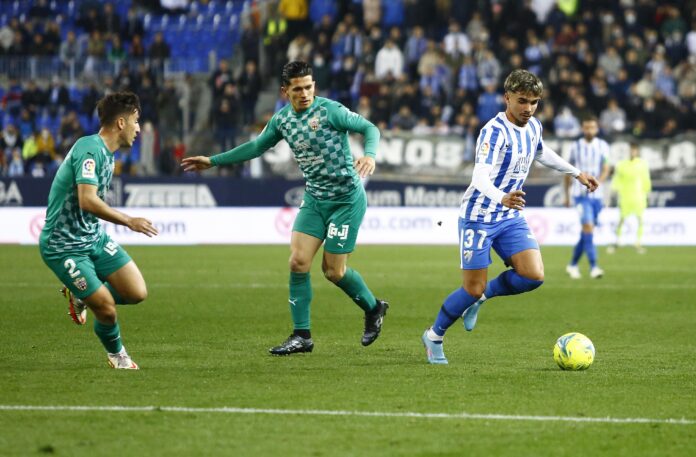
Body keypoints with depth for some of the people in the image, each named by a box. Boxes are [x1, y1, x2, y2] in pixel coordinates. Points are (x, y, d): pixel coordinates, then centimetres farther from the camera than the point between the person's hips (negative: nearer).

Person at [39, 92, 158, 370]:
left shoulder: (106, 154, 10)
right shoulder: (90, 149, -21)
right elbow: (88, 201, -31)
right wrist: (128, 221, -26)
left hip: (94, 237, 9)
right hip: (63, 246, -9)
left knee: (137, 293, -3)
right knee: (107, 309, -10)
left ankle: (81, 296, 21)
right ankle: (115, 352, 21)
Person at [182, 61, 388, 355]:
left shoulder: (329, 110, -14)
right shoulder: (282, 119, 4)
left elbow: (369, 128, -10)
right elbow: (256, 147, 20)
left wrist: (369, 155, -31)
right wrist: (213, 161, 21)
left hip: (347, 198, -6)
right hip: (314, 199, 6)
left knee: (333, 270, -4)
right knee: (298, 262, -7)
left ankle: (374, 309, 24)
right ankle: (302, 336, 1)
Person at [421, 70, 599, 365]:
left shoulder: (533, 127, 3)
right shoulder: (494, 131, -21)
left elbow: (541, 152, 28)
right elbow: (480, 178, -33)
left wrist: (576, 173, 33)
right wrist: (502, 199, -52)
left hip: (511, 218, 7)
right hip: (479, 216, -7)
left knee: (533, 276, -12)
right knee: (473, 288, -5)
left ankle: (481, 297, 14)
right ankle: (434, 336, 19)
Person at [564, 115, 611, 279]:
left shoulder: (602, 146, 5)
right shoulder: (576, 146, 3)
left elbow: (605, 169, -5)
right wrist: (566, 195, 12)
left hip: (596, 194, 3)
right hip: (580, 194, -3)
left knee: (585, 233, 10)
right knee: (588, 227, -19)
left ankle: (573, 264, 27)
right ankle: (593, 266, -24)